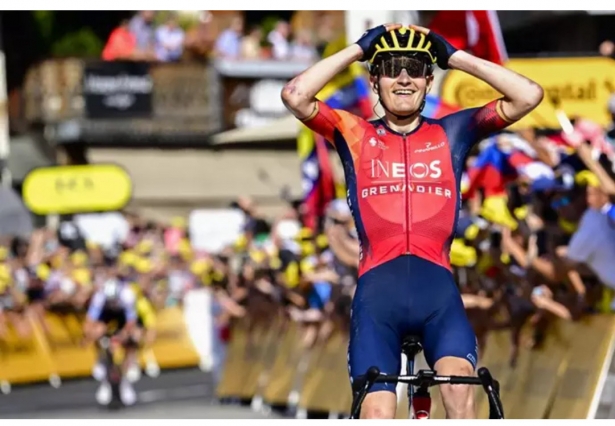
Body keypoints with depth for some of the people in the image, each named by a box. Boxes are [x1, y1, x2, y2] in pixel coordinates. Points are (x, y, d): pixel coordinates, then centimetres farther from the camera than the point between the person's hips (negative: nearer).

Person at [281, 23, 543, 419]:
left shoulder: (452, 133, 15)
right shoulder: (355, 134, 13)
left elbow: (529, 95, 5)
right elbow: (295, 95, -2)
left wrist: (456, 56, 9)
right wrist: (357, 49, 6)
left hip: (437, 286, 0)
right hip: (378, 287, 0)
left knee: (459, 387, -25)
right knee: (377, 414, -11)